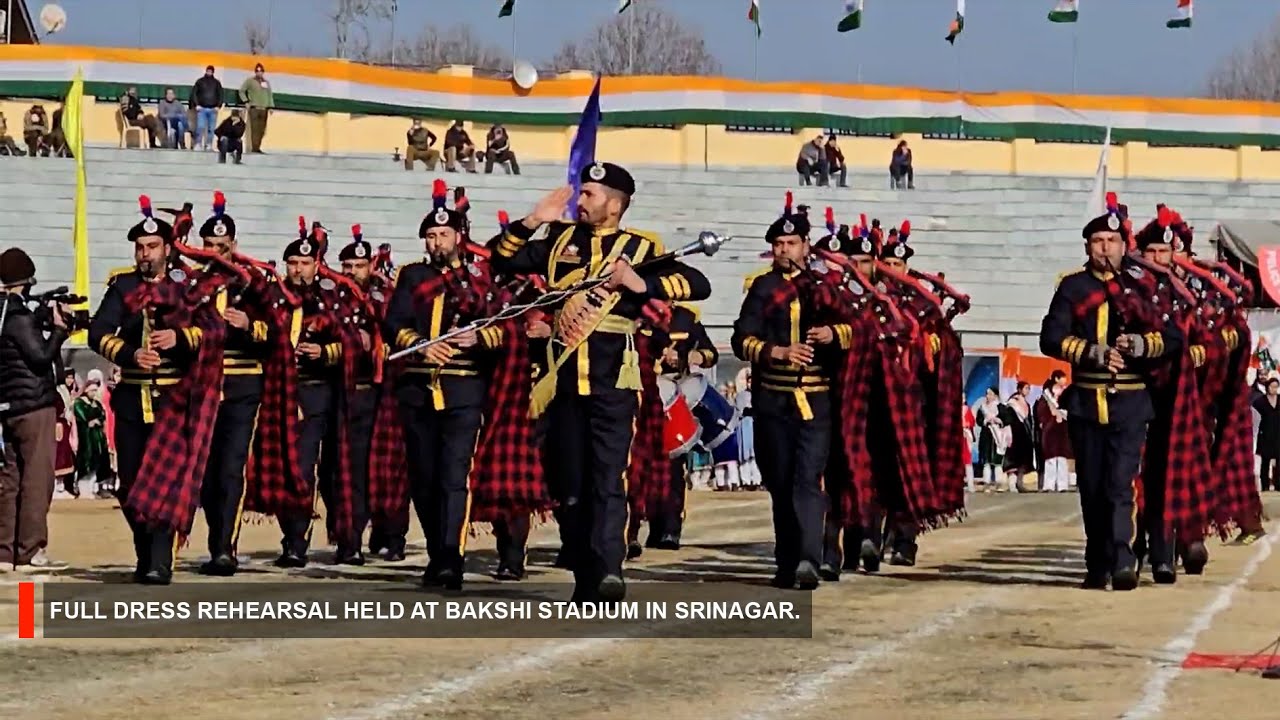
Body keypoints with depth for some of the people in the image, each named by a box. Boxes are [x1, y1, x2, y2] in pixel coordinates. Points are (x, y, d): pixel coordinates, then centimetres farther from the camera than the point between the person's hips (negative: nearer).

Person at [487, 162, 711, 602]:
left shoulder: (640, 248, 4)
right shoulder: (560, 240, 14)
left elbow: (698, 285, -4)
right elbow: (502, 259, 14)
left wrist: (643, 284, -15)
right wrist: (533, 221, 0)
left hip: (612, 380, -4)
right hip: (564, 379, 4)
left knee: (608, 477, -14)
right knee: (569, 483, 6)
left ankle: (609, 570, -26)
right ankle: (585, 581, 12)